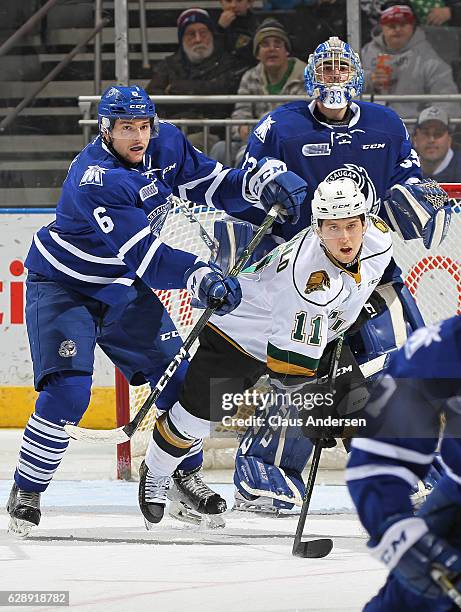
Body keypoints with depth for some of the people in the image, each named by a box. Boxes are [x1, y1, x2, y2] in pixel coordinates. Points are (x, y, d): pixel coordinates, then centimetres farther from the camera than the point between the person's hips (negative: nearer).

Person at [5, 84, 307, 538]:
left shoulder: (166, 145, -10)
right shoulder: (94, 180, -33)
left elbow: (209, 183, 1)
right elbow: (142, 253, -39)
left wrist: (260, 184, -19)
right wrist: (198, 276, -52)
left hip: (122, 288, 7)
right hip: (62, 287, -7)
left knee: (177, 376, 3)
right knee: (68, 391, -20)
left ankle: (183, 475, 22)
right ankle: (26, 492, -5)